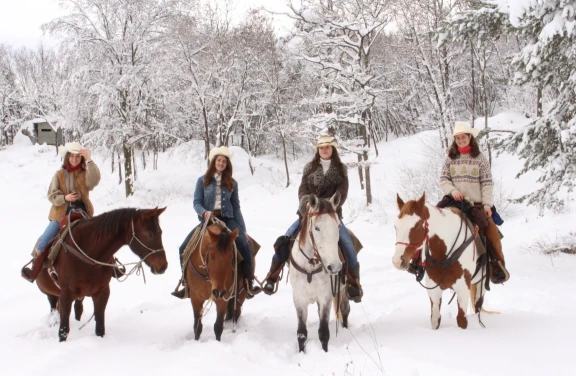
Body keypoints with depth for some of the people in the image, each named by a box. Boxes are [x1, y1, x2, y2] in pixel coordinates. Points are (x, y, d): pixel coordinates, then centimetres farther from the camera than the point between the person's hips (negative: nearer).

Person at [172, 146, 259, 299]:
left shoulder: (232, 183, 8)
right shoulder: (203, 180, 4)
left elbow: (236, 207, 9)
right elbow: (197, 202, -1)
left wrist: (243, 230, 4)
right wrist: (204, 213, -23)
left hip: (227, 220, 0)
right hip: (207, 220, 0)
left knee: (244, 245, -25)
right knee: (184, 248, -14)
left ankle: (249, 284, -17)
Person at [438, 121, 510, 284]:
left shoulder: (480, 158, 2)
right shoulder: (450, 158, 7)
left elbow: (487, 183, -1)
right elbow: (443, 180, 3)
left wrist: (487, 204, -10)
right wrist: (453, 191, -17)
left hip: (476, 204, -2)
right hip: (454, 202, 2)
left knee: (491, 230, -18)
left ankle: (498, 265, -5)